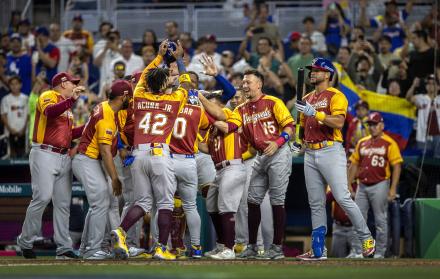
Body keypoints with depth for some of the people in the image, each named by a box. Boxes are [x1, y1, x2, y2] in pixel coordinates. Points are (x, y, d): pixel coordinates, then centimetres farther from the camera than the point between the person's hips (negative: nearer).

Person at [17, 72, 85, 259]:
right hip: (45, 154, -8)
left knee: (63, 202, 4)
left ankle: (64, 248, 4)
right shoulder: (48, 97, -4)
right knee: (42, 197, -15)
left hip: (64, 157, 9)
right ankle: (25, 242, -4)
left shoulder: (66, 105, 23)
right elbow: (50, 112, -27)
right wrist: (72, 99, -32)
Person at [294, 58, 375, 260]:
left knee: (342, 198, -13)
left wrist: (314, 113, -22)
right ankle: (318, 249, 8)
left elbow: (338, 122, -18)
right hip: (310, 154, 7)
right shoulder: (307, 99, 19)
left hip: (331, 151, -7)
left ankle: (366, 238, -2)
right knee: (315, 204, 6)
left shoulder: (335, 96, -3)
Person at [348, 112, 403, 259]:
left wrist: (393, 188, -14)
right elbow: (354, 164, 18)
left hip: (379, 186, -5)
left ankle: (380, 252, 3)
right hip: (362, 186, 6)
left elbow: (397, 166, -7)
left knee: (380, 220, -2)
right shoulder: (362, 143, 14)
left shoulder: (389, 143, -3)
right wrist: (348, 185, 11)